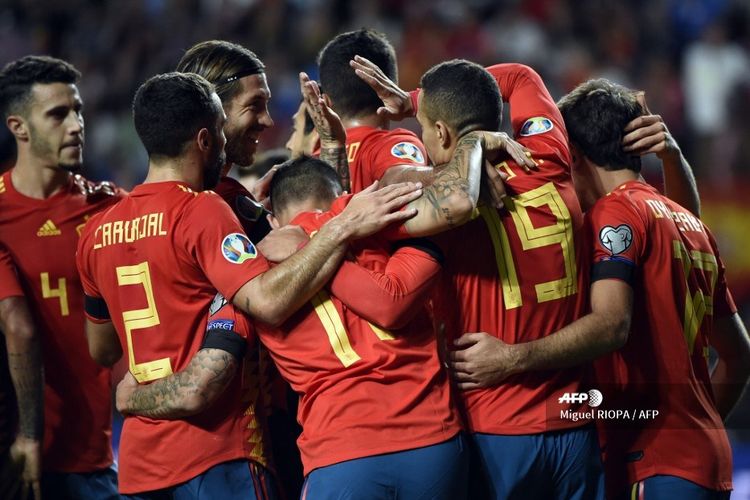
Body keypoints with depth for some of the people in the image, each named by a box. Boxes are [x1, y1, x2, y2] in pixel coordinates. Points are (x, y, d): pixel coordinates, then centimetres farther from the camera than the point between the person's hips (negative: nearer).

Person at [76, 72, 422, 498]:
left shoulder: (97, 232, 10)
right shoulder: (200, 211, -12)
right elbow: (268, 301, -25)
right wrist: (343, 227, -24)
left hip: (139, 461, 7)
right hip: (210, 451, -7)